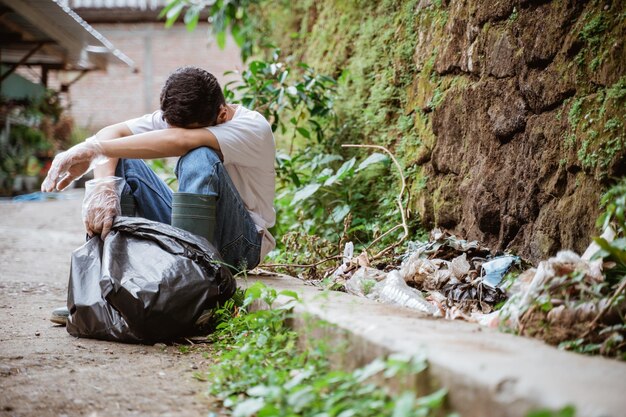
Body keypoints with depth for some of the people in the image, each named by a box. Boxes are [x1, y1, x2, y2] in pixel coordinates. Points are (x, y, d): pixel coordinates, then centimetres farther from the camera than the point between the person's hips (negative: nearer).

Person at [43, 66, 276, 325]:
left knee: (200, 157, -32)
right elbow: (110, 133, -14)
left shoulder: (254, 127, -21)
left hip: (242, 243, -5)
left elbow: (177, 141, -37)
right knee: (118, 159, -11)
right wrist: (103, 186, -35)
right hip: (184, 227, 6)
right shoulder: (177, 117, -4)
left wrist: (93, 148, -39)